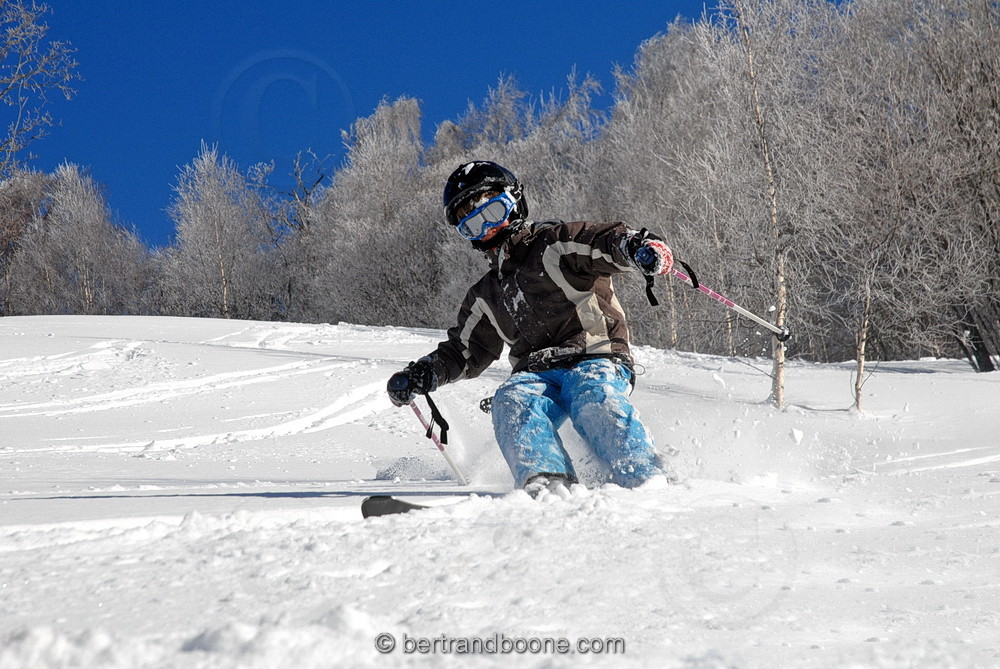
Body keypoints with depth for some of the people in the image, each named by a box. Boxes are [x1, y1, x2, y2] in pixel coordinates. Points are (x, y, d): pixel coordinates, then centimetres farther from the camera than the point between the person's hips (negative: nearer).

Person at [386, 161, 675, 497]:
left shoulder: (555, 243, 11)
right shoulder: (487, 296, 30)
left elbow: (610, 242, -5)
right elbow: (465, 352, 34)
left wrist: (638, 246, -30)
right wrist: (423, 374, 16)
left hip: (595, 359, -4)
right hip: (536, 374, 4)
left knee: (597, 402, -37)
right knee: (510, 401, -31)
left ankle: (645, 483, -45)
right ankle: (546, 480, -51)